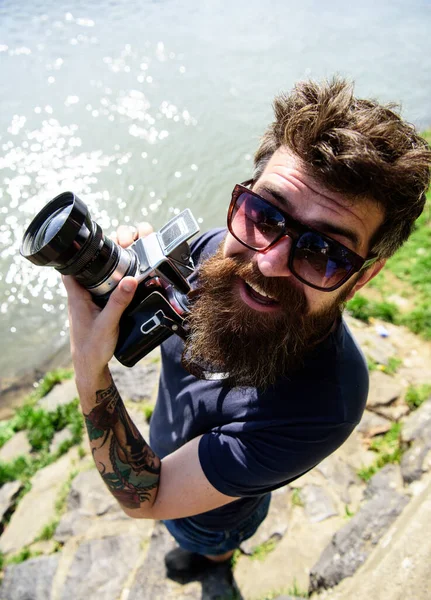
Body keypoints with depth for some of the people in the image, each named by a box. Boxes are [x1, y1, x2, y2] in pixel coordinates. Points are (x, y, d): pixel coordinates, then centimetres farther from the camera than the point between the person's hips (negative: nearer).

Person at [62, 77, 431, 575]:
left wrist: (91, 373, -50)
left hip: (209, 517, -4)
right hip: (166, 443, 4)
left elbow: (143, 499, -36)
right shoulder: (216, 251, -30)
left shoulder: (320, 405, -47)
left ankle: (215, 557, 74)